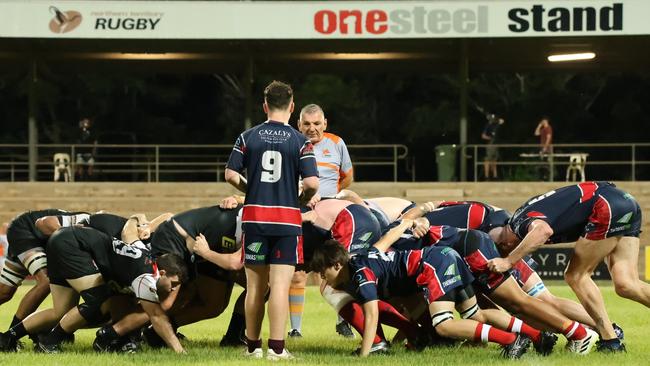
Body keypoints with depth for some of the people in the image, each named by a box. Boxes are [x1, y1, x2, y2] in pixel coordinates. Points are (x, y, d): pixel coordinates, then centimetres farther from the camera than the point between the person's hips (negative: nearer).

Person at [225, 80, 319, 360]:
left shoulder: (248, 137, 2)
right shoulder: (300, 142, -4)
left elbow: (230, 174, 1)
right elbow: (312, 182, -11)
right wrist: (302, 200, 9)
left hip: (254, 216, 2)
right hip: (287, 218, -2)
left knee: (255, 285, 11)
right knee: (280, 285, -3)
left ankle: (253, 345, 17)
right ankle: (276, 348, -7)